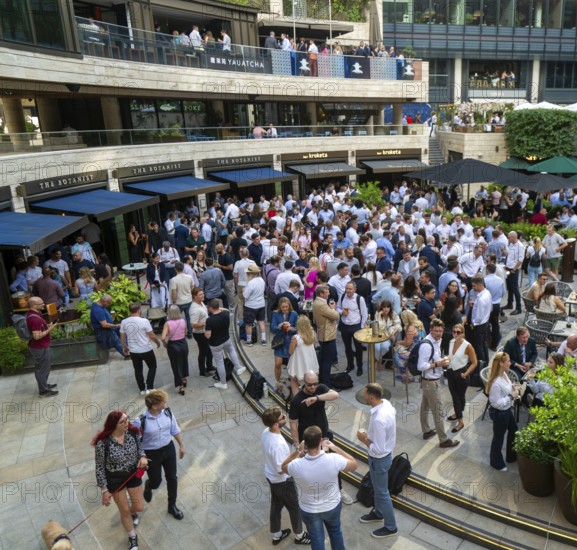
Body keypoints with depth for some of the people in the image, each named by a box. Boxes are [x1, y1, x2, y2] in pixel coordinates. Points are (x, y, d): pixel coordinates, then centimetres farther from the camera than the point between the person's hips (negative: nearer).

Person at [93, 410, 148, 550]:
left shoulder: (133, 432, -18)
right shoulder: (102, 443, -29)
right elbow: (100, 467, -16)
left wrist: (143, 457, -19)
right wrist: (104, 490, -12)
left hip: (133, 474, 3)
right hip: (115, 479, -3)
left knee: (139, 507, 14)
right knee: (124, 511, 13)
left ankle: (132, 511, 53)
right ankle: (132, 537, 42)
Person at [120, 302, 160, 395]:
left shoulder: (124, 322, -7)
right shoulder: (144, 321, -20)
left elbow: (122, 338, 4)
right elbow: (152, 336, -13)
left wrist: (125, 347, 21)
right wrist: (158, 342, 7)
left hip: (133, 351, 4)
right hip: (146, 350, -4)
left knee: (138, 370, 20)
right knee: (152, 367, 17)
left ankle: (142, 389, 29)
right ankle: (149, 388, 10)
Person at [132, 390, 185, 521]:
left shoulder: (167, 412, -16)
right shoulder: (140, 421, -29)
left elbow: (175, 430, 0)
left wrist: (181, 446, 7)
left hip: (169, 449, 4)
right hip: (152, 454, -4)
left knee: (172, 478, 16)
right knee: (156, 481, 15)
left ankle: (172, 506, 41)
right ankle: (148, 486, 54)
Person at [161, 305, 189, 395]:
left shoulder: (168, 323, -19)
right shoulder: (183, 321, -9)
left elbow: (163, 338, -25)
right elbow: (185, 333, 4)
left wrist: (165, 344, -6)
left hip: (173, 346, -3)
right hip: (183, 344, 4)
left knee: (176, 366, 11)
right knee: (184, 362, 27)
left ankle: (180, 387, 18)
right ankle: (184, 380, 48)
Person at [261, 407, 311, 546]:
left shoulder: (265, 432, -12)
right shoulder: (278, 444, -40)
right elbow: (281, 470, -30)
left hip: (271, 477, 7)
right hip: (283, 482, -7)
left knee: (275, 506, 27)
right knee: (295, 508, 19)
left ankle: (276, 535, 49)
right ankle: (299, 536, 43)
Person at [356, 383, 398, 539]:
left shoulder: (378, 420, -39)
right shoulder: (386, 403, -11)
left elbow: (378, 450, -31)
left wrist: (364, 439, -18)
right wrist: (369, 434, 2)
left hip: (379, 459, -9)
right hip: (384, 455, 9)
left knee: (382, 493, 14)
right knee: (377, 488, 30)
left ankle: (390, 527, 35)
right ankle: (378, 513, 53)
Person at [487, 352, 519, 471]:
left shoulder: (504, 374, -4)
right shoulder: (496, 383, -33)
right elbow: (496, 403, -29)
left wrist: (514, 389, -4)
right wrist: (511, 396, -25)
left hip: (507, 410, 9)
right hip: (499, 413, -9)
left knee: (514, 431, 27)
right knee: (498, 437, 12)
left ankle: (512, 456, 49)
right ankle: (497, 462, 35)